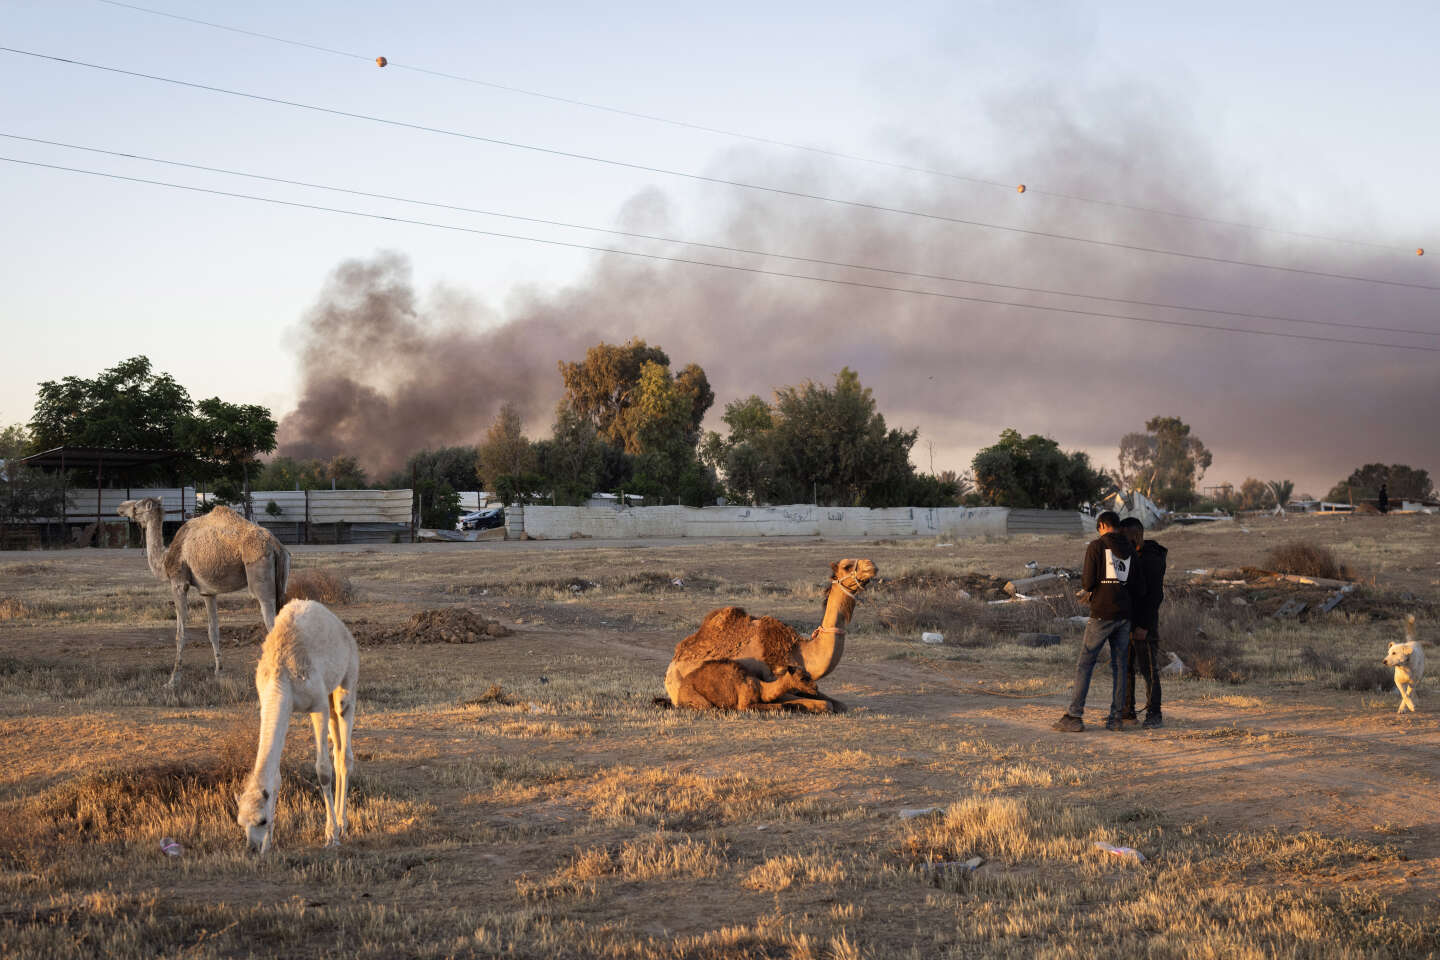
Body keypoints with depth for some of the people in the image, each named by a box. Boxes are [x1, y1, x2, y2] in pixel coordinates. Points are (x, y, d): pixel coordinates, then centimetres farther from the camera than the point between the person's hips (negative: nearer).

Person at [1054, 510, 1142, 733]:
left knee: (1085, 664, -2)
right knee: (1119, 665, 9)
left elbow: (1088, 582, -10)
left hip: (1101, 614, -5)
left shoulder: (1096, 546, -4)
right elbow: (1140, 588, 12)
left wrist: (1083, 576, 15)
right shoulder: (1130, 550, 12)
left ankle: (1074, 716, -6)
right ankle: (1116, 717, 7)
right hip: (1124, 614, 5)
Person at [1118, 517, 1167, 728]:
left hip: (1144, 623, -8)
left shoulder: (1152, 558, -12)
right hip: (1126, 621, 8)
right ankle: (1127, 713, 13)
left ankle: (1154, 715, 0)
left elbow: (1156, 595, -16)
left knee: (1148, 669, -5)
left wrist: (1144, 625, -20)